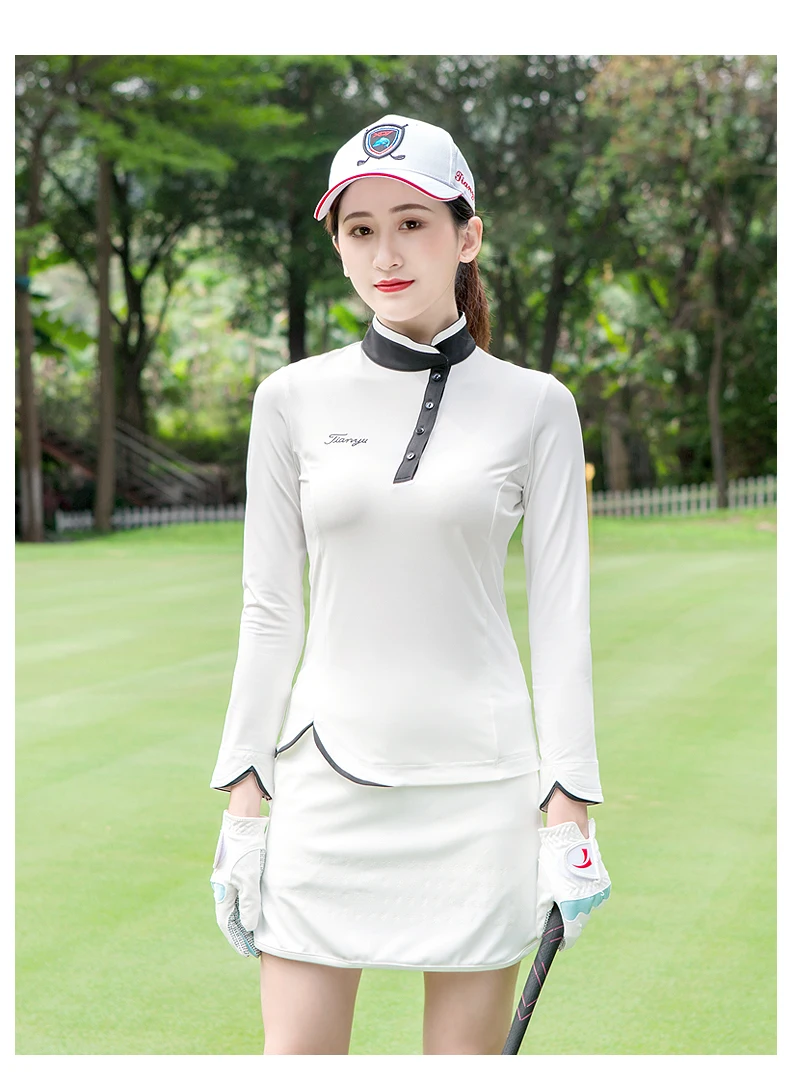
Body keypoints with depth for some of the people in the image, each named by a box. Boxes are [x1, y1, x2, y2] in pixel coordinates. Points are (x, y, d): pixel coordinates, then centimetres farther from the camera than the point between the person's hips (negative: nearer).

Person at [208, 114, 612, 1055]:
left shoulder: (534, 405, 1)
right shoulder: (294, 397, 5)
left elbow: (562, 619, 1)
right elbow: (269, 610, 7)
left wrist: (569, 814, -3)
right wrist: (243, 799, 3)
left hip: (479, 783, -1)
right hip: (327, 772, 1)